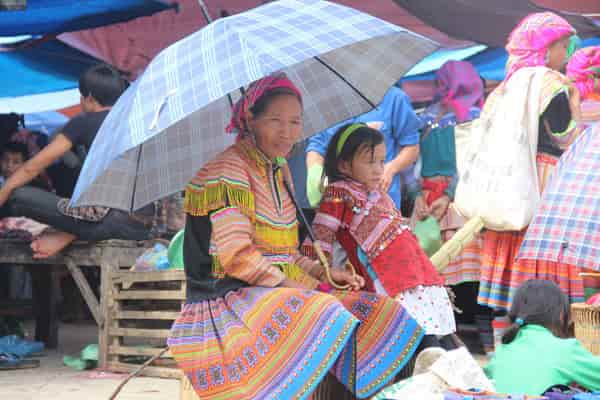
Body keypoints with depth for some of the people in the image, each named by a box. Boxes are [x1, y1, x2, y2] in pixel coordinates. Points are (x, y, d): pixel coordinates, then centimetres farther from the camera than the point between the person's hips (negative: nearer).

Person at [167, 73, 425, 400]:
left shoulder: (279, 171, 17)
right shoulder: (227, 171, -10)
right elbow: (237, 257, -17)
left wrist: (322, 273, 5)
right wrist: (301, 286, -17)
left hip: (273, 295, 9)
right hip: (228, 297, -9)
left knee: (370, 312, -6)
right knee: (323, 317, -32)